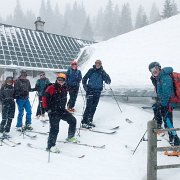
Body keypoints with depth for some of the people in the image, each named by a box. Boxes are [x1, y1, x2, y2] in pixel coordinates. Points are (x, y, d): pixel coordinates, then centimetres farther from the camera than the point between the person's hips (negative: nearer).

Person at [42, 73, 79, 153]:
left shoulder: (64, 88, 8)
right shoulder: (51, 88, -15)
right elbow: (45, 98, -17)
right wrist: (47, 109, -16)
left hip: (62, 110, 8)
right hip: (53, 111, -7)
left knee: (73, 120, 9)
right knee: (54, 129, -11)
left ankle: (70, 137, 29)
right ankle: (50, 146, 1)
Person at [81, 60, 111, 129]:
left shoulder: (102, 72, 6)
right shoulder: (91, 71, 0)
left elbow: (108, 81, -1)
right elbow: (84, 79, 6)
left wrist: (105, 75, -16)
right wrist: (84, 85, -8)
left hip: (98, 91, 3)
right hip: (90, 90, -3)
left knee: (94, 107, 8)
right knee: (89, 106, -10)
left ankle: (89, 120, 20)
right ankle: (84, 122, -6)